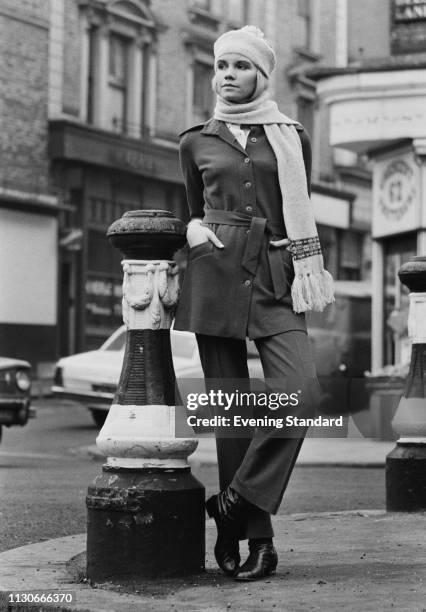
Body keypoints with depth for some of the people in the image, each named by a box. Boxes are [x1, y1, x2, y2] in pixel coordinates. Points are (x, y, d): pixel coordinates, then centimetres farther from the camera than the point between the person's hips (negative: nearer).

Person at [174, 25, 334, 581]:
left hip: (274, 281, 0)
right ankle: (257, 536, 5)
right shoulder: (196, 143, 12)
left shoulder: (292, 139, 11)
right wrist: (198, 231, 3)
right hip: (215, 279, 0)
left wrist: (307, 274, 9)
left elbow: (300, 218, 17)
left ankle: (236, 503, -8)